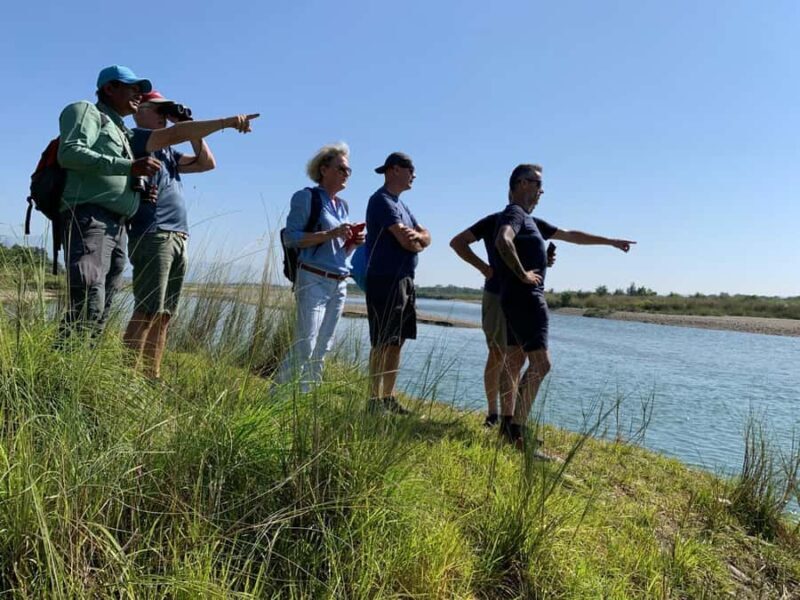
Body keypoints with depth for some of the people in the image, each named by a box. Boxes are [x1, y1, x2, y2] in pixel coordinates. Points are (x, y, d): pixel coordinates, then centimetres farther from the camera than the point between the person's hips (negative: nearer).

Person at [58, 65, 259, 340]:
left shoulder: (125, 135, 31)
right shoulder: (85, 111, 8)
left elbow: (173, 134, 29)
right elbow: (69, 153, -9)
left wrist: (226, 122, 26)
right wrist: (130, 166, -15)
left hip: (117, 229, 9)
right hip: (89, 218, -9)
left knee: (101, 313, 0)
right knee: (89, 304, -23)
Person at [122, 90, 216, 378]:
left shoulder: (168, 150, 27)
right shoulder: (135, 138, 5)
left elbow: (207, 163, 24)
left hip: (178, 238, 8)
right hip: (152, 234, -8)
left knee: (164, 315, 5)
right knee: (147, 312, -14)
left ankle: (153, 378, 8)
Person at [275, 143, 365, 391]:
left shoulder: (343, 206, 18)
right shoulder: (307, 197, -2)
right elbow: (292, 238, -12)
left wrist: (354, 242, 2)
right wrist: (331, 234, -18)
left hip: (339, 285, 7)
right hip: (314, 280, -7)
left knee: (322, 349, 8)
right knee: (305, 346, -12)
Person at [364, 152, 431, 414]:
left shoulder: (400, 204, 21)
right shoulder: (382, 201, -10)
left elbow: (426, 237, 14)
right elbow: (407, 242, -19)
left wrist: (416, 236, -9)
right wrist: (417, 240, 5)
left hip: (404, 280, 9)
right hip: (386, 279, -9)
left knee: (396, 342, 11)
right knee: (382, 343, -7)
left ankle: (388, 397, 18)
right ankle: (374, 400, -1)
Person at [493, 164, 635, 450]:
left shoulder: (529, 220, 22)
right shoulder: (514, 213, -8)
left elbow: (571, 236, 28)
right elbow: (503, 240, -32)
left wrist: (610, 241, 29)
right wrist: (522, 274, -22)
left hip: (520, 299, 11)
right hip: (523, 298, -11)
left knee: (514, 360, 10)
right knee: (540, 363, -14)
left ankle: (507, 424, 15)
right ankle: (517, 431, -16)